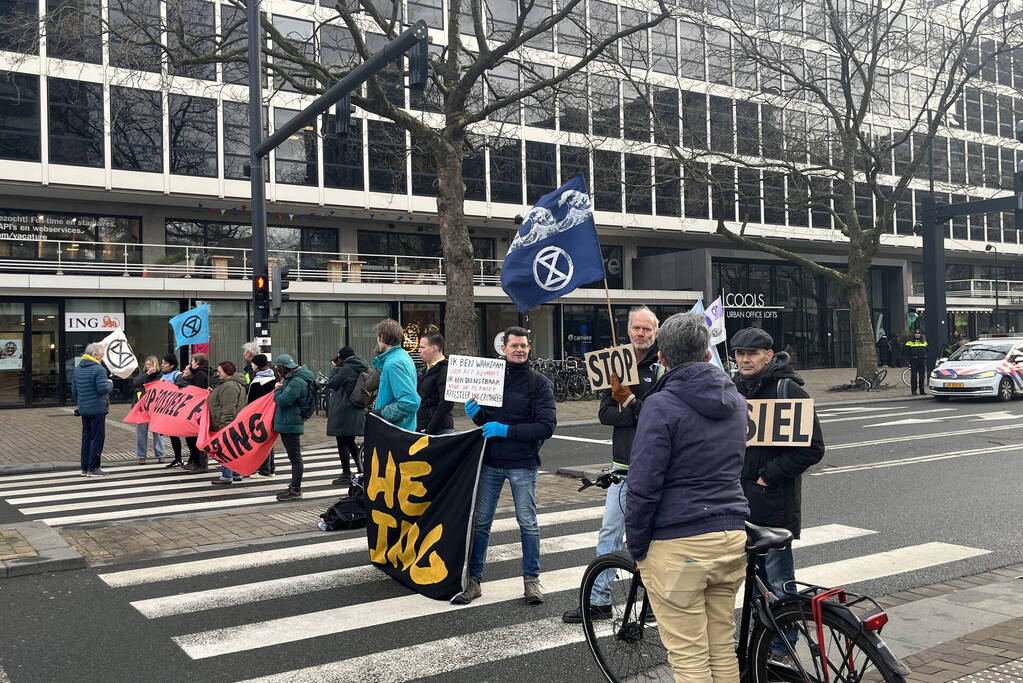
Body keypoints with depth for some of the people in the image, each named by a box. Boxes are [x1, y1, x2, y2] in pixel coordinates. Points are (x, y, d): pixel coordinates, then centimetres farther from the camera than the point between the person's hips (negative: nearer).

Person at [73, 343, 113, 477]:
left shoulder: (77, 369, 11)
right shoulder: (99, 369, -15)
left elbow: (75, 391, 15)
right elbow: (103, 389, -22)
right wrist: (110, 383, -4)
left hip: (83, 409, 8)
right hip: (97, 409, -8)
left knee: (86, 437, 13)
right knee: (97, 437, -1)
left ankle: (85, 468, 17)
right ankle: (93, 468, 0)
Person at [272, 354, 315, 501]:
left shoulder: (297, 382, -20)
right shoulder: (292, 379, 14)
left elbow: (282, 401, -22)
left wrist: (278, 389, -6)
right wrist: (281, 388, 5)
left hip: (291, 424, -11)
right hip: (287, 424, 11)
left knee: (295, 457, -5)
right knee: (293, 457, 16)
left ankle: (295, 490, 0)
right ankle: (294, 487, 25)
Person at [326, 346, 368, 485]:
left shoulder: (346, 369, -18)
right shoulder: (362, 368, 10)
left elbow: (332, 383, -11)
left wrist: (335, 368, 1)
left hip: (343, 414, -9)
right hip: (357, 412, 9)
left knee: (342, 443, 0)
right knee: (350, 441, 21)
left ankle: (346, 475, 5)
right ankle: (361, 468, 20)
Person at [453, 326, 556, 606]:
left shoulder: (539, 383, -5)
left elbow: (547, 426, -13)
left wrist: (506, 430, -19)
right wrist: (475, 413, -8)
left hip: (522, 464, -3)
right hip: (490, 461, 4)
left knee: (528, 523, 6)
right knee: (480, 522, 6)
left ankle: (531, 579, 20)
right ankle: (473, 580, 15)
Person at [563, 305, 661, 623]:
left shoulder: (662, 368, -6)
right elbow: (605, 413, -1)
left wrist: (628, 400, -17)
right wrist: (639, 412, -16)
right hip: (623, 464, 5)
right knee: (609, 532, 7)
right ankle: (599, 600, 14)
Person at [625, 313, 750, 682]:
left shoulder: (661, 405, -12)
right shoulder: (735, 400, 9)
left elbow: (643, 487, -13)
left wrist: (637, 548, -4)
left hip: (679, 546, -7)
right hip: (732, 538, 7)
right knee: (723, 650, 17)